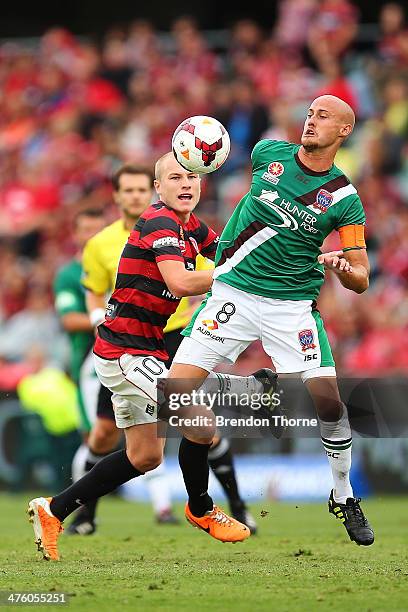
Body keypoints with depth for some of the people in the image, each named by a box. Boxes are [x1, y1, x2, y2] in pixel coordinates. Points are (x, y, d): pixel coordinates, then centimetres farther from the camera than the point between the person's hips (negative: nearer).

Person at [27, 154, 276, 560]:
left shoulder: (190, 227, 13)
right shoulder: (160, 223, -16)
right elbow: (180, 283, -29)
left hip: (138, 351, 11)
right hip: (126, 353, -11)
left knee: (145, 457, 16)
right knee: (200, 424, -15)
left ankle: (54, 510, 21)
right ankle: (200, 509, 11)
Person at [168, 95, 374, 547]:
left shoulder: (344, 198, -4)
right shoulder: (269, 153, 2)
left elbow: (360, 280, -3)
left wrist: (343, 267, -26)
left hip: (293, 304, -1)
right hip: (234, 290, 1)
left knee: (329, 400, -14)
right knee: (176, 388, -11)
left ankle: (343, 497, 10)